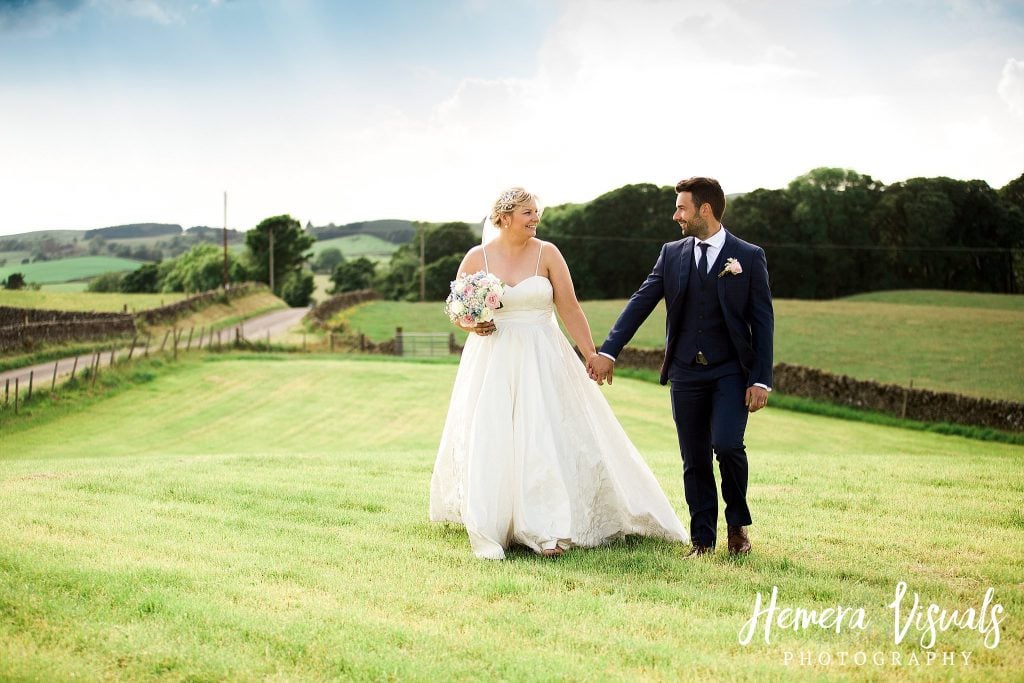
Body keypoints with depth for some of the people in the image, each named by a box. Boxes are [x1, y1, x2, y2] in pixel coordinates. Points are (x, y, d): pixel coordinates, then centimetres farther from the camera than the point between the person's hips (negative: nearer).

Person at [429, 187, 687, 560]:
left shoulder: (546, 253, -1)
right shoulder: (477, 257, 0)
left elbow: (570, 309, 0)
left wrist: (592, 355, -2)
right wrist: (471, 324, -10)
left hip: (542, 360, 0)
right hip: (493, 361, 1)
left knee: (546, 438, -8)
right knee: (488, 442, -1)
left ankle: (547, 531, -5)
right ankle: (490, 528, 10)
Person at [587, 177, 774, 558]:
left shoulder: (749, 257, -1)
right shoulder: (672, 254, 8)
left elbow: (762, 322, -2)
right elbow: (640, 303, 3)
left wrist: (761, 380, -9)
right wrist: (608, 351, -8)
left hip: (731, 372, -3)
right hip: (685, 373, 3)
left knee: (727, 445, -18)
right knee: (694, 460, 6)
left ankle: (738, 523, 6)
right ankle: (702, 539, 17)